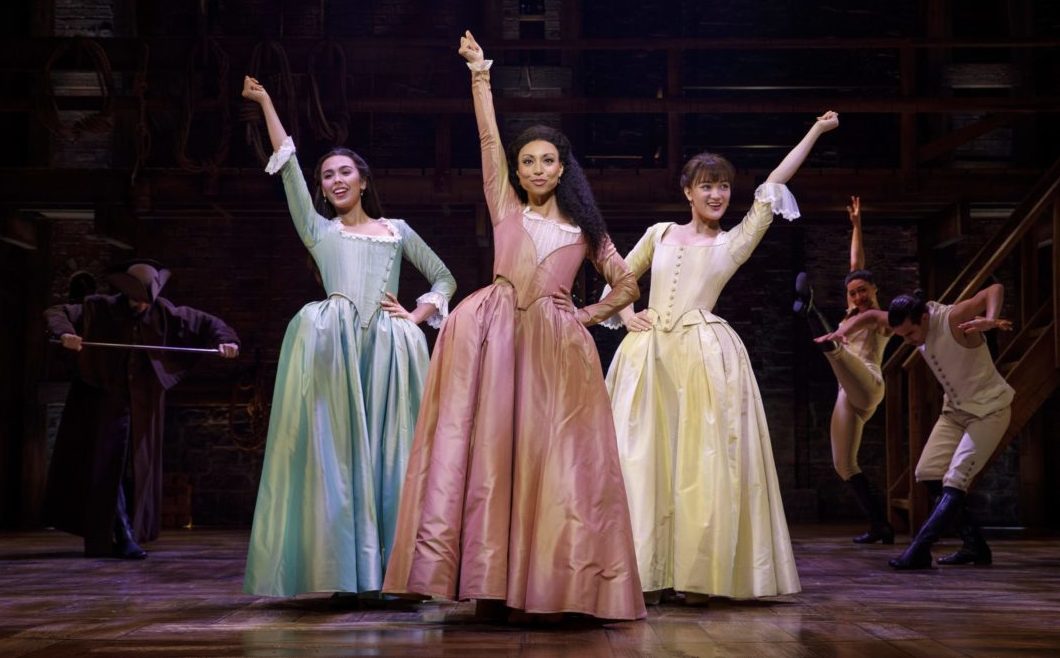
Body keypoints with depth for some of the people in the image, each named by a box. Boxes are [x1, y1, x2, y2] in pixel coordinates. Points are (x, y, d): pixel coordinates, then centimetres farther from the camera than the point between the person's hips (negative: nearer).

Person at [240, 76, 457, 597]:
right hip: (331, 339, -1)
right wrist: (265, 103, 17)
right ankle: (334, 567, -6)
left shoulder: (396, 231, 23)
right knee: (332, 449, -7)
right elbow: (288, 164, 17)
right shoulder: (318, 229, 20)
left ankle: (390, 568, -1)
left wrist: (418, 314, 8)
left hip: (389, 343, 1)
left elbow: (444, 278, 25)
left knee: (387, 450, -2)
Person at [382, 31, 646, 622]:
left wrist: (589, 317, 11)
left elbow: (628, 284, 23)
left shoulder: (584, 227, 18)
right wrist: (480, 75, 5)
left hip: (558, 345, 1)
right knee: (492, 448, -7)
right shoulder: (506, 208, 15)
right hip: (496, 334, -1)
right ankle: (493, 581, -7)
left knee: (551, 459, -3)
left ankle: (545, 586, 0)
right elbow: (489, 140, 8)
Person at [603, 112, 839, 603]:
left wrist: (815, 132, 8)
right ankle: (645, 575, -2)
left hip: (705, 355, -1)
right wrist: (626, 315, 7)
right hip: (649, 351, 1)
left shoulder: (734, 244, 13)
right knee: (643, 461, -4)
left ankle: (697, 577, -2)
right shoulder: (660, 234, 17)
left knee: (702, 465, -7)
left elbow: (772, 188, 9)